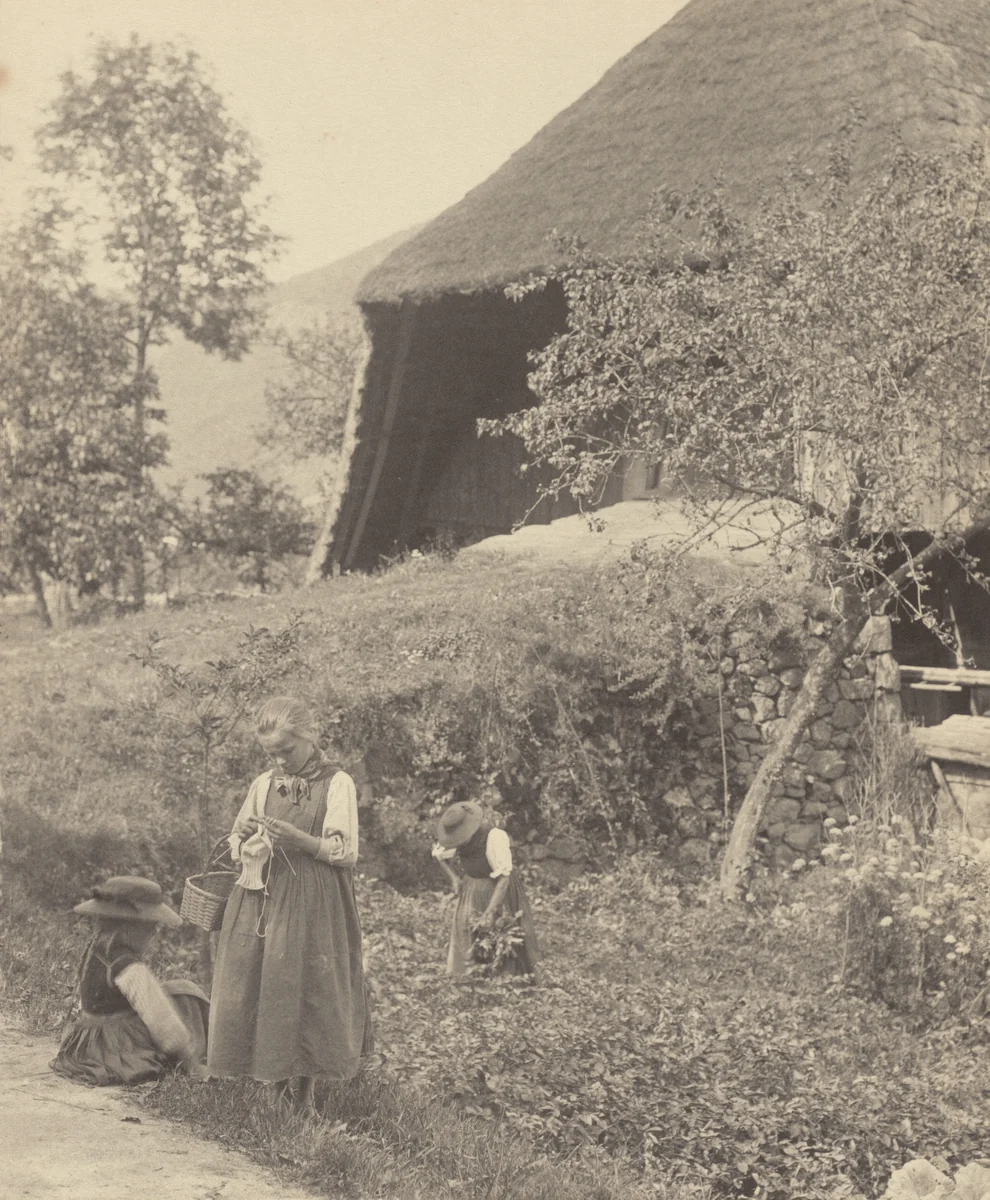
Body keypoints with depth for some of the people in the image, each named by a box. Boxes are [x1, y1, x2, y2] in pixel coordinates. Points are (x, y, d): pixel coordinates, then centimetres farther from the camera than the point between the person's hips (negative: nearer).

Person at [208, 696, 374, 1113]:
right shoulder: (263, 785, 10)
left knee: (309, 995, -2)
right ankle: (277, 1090, 14)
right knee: (257, 994, 2)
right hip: (261, 902, 4)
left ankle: (305, 1095, 11)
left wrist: (298, 839, -20)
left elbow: (346, 853, -8)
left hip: (313, 906, -4)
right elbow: (236, 849, 16)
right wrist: (253, 840, -7)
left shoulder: (337, 784, -4)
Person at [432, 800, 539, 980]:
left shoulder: (495, 838, -30)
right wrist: (454, 877, -1)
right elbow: (438, 854, 12)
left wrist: (489, 914, -29)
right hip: (471, 892, 5)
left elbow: (503, 879, -29)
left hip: (498, 894, -5)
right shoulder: (459, 839, -11)